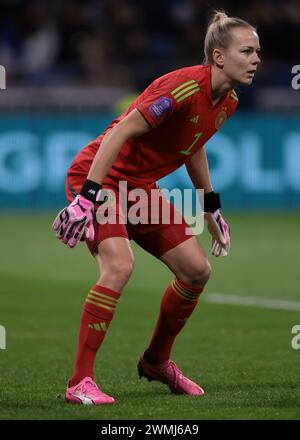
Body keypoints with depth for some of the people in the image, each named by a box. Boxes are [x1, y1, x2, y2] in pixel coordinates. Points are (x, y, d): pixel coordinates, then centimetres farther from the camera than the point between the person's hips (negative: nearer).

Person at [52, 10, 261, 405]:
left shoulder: (228, 101, 2)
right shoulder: (183, 87, -26)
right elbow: (121, 132, -29)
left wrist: (211, 207, 23)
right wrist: (87, 196, -33)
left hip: (141, 187, 9)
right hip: (101, 177, -9)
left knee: (197, 270, 6)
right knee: (119, 266, -28)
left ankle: (156, 361, 28)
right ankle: (80, 382, -23)